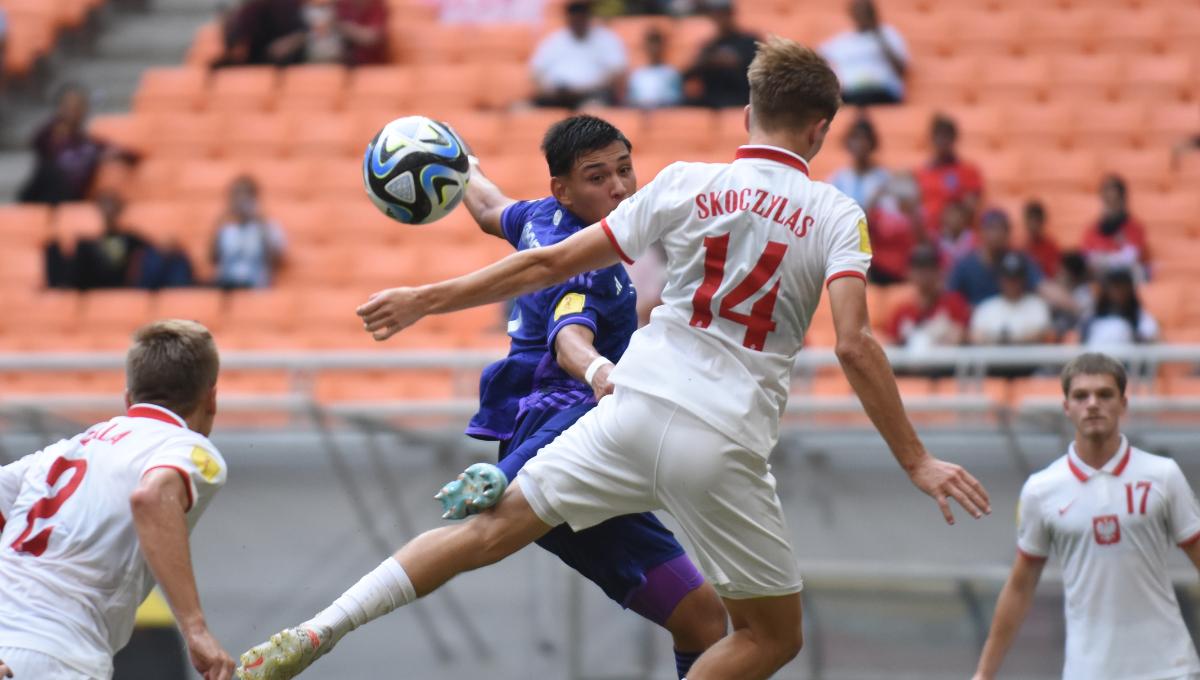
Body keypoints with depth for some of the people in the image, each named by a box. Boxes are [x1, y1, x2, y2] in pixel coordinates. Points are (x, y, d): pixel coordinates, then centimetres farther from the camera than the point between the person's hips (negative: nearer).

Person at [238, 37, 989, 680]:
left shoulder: (686, 186, 5)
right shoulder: (835, 216, -1)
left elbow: (552, 263, 6)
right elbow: (854, 343, -13)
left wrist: (427, 299, 15)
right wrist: (917, 462, -8)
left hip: (635, 412, 3)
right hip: (723, 448, -2)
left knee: (492, 528, 13)